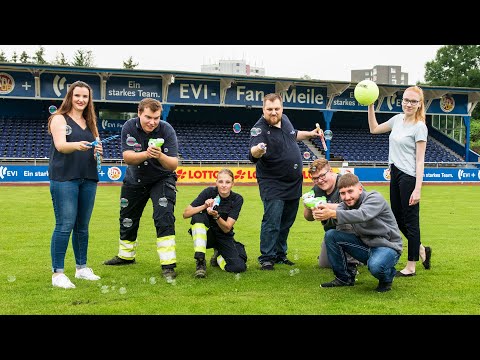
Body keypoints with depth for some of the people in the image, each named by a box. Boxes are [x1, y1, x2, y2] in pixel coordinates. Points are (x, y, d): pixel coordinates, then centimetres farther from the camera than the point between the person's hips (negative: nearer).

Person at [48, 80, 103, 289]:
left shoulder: (90, 123, 17)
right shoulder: (59, 119, 0)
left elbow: (97, 149, 15)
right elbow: (60, 145, -16)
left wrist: (98, 150, -10)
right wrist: (77, 145, -38)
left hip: (88, 178, 6)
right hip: (64, 178, -5)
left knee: (83, 225, 11)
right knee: (65, 225, -10)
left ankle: (82, 268, 22)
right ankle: (57, 273, -6)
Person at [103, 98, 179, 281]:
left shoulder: (166, 130, -24)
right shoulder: (129, 127, -18)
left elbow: (173, 164, -28)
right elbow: (127, 157, -26)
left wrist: (160, 156, -48)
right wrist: (146, 154, -44)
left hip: (161, 180, -3)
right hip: (134, 181, 3)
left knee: (164, 218, -22)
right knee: (127, 220, 16)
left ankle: (168, 265, -19)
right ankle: (126, 256, 41)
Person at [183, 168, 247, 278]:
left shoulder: (237, 199, -11)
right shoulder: (209, 192, -12)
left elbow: (227, 228, -17)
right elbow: (185, 214, -15)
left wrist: (216, 216, -35)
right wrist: (204, 206, -30)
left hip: (224, 237, 1)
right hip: (206, 234, -1)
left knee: (239, 267, -24)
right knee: (198, 216, -33)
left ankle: (219, 257, 12)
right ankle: (200, 262, -29)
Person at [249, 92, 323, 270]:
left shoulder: (285, 120, 3)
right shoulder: (260, 129, -21)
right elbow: (253, 155, -38)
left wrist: (310, 134, 17)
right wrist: (257, 150, -60)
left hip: (294, 183, 7)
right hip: (273, 184, -7)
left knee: (287, 221, 15)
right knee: (272, 221, -13)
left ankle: (280, 254, 28)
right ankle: (266, 258, -2)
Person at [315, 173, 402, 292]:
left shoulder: (375, 198, -19)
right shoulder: (346, 203, 3)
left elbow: (362, 215, -40)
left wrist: (332, 213, -51)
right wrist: (325, 212, -43)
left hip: (387, 246, -6)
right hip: (365, 244, 7)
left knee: (375, 266, -39)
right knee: (331, 235, -9)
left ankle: (387, 278, 0)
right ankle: (344, 278, 5)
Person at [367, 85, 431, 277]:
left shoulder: (419, 127, -11)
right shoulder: (397, 119, 9)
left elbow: (420, 160, -14)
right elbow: (374, 129, 25)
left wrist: (418, 189, -18)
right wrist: (370, 106, 14)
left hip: (409, 177, -8)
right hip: (395, 174, 8)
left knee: (410, 221, 1)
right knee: (398, 219, 15)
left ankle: (411, 267, 10)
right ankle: (422, 250, 34)